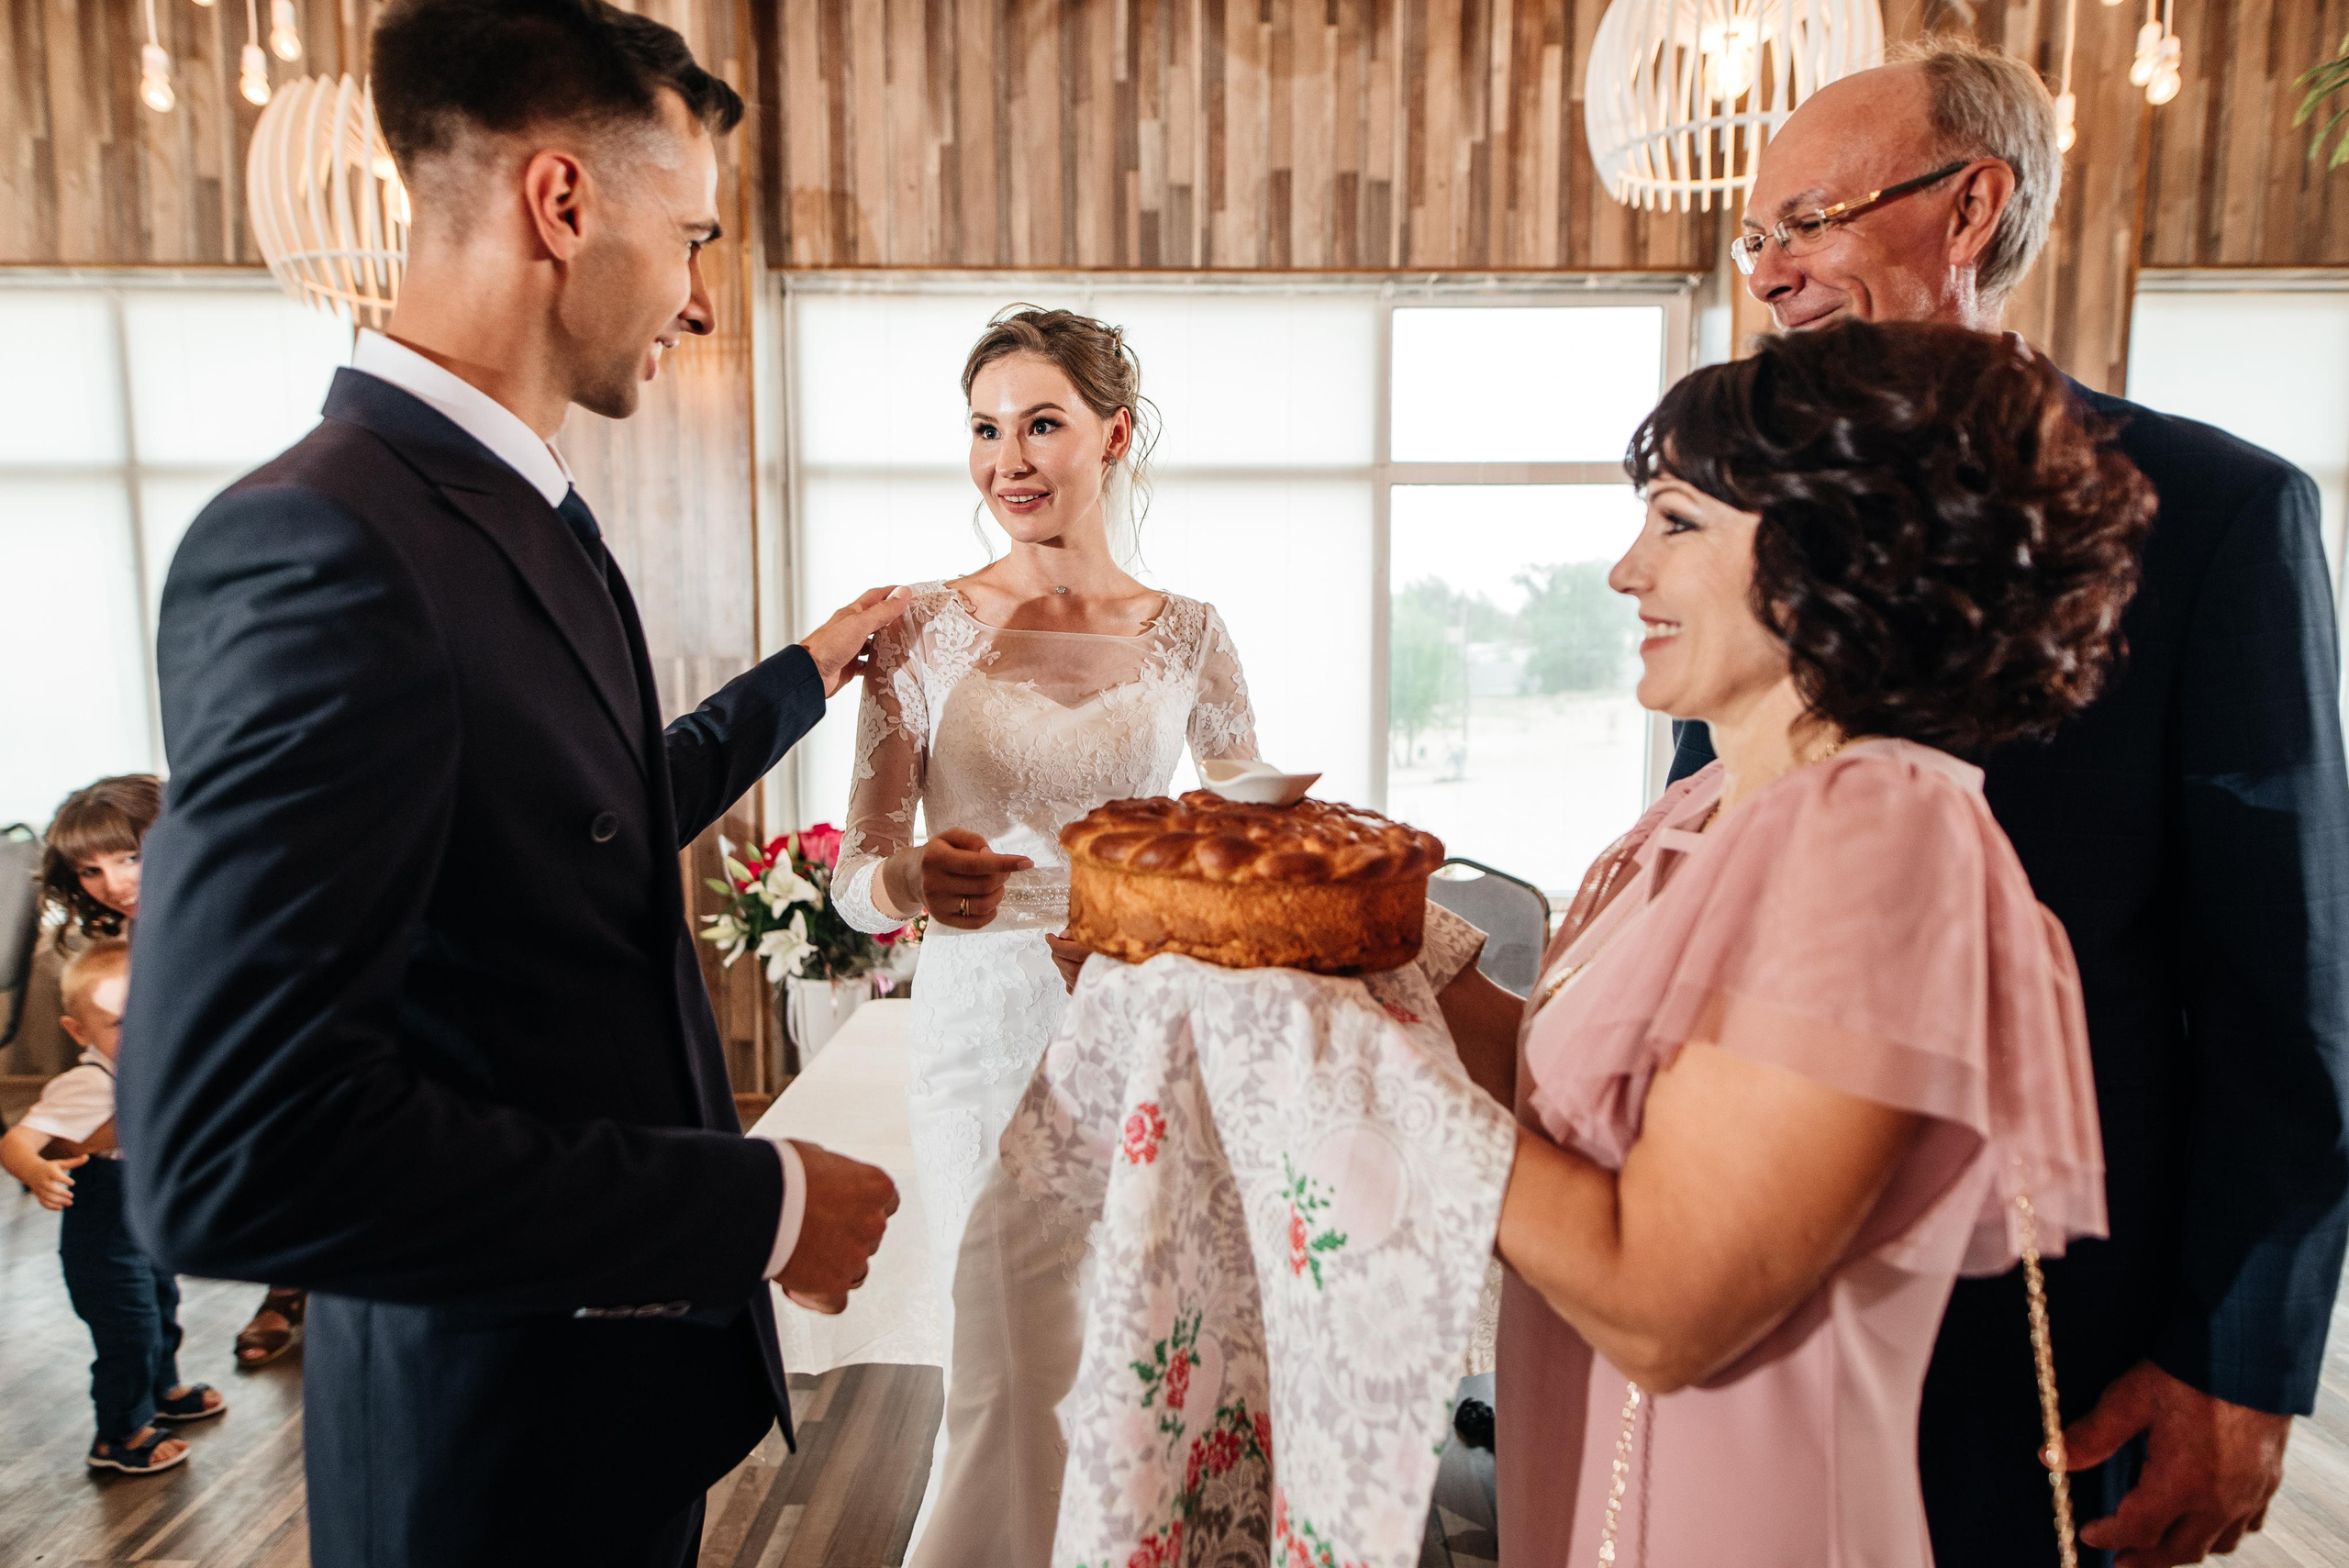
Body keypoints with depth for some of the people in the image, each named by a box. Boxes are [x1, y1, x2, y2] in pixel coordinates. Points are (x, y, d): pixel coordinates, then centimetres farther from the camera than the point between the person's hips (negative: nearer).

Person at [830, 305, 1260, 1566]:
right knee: (1013, 1383, 6)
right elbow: (857, 877, -4)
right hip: (988, 1029, -1)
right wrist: (918, 880, -26)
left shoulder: (1186, 636, 1)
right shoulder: (926, 628, -3)